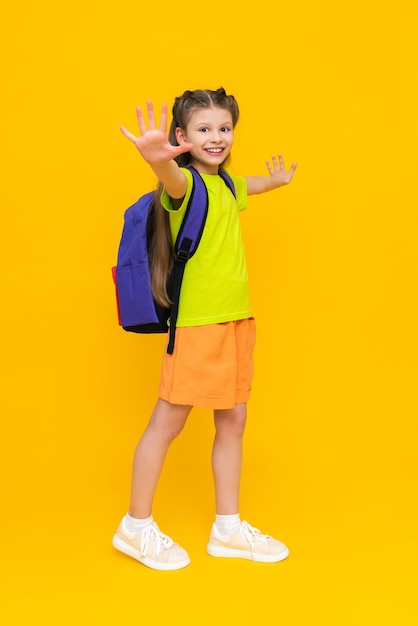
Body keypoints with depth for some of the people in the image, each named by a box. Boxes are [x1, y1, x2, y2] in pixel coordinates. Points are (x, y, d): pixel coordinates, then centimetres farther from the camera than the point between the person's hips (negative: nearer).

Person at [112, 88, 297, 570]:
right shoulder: (187, 182, -12)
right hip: (197, 319, -8)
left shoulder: (224, 183, 13)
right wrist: (158, 160, -62)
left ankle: (228, 528, 26)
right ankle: (136, 527, 18)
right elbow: (173, 183, -39)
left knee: (233, 420, 12)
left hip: (236, 317, 8)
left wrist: (276, 179, 55)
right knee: (168, 420, 2)